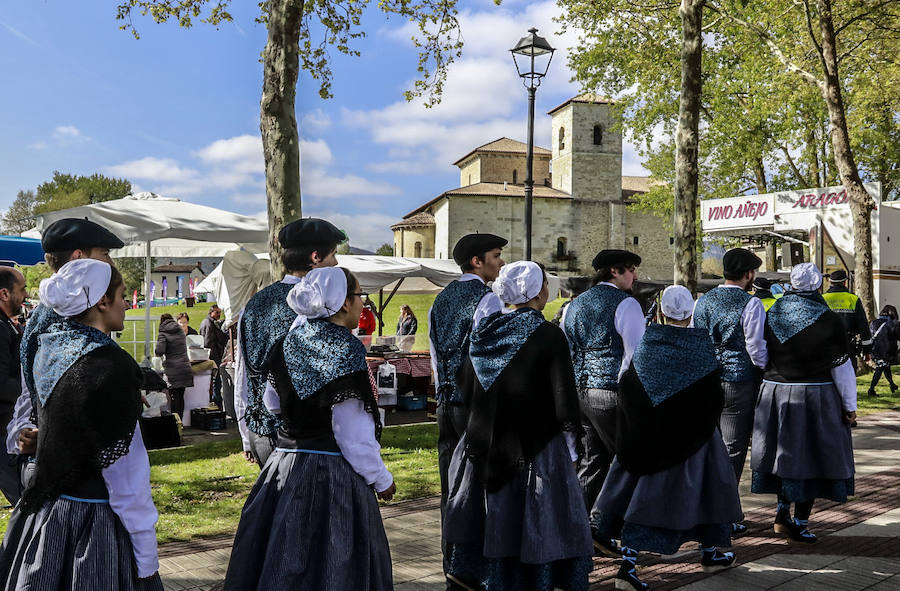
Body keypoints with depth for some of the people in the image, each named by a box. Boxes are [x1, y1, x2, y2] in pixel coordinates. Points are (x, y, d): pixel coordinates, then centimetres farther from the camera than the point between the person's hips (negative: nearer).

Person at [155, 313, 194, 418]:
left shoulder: (163, 334, -5)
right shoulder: (181, 331, 13)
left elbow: (159, 351, -15)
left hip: (173, 371, -5)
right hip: (185, 368, 5)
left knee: (174, 398, -2)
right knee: (181, 396, 11)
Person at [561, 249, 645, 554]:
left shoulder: (575, 304, 16)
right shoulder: (625, 304, -6)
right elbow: (636, 353, -11)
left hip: (578, 390, 7)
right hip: (610, 393, -7)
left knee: (592, 460, 13)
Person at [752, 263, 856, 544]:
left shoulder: (772, 315, 1)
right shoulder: (828, 320, -11)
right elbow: (842, 367, -8)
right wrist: (850, 405, -1)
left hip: (775, 394, 4)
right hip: (815, 397, -4)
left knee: (785, 453, 17)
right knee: (809, 456, 4)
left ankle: (782, 513, 26)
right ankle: (799, 525, 8)